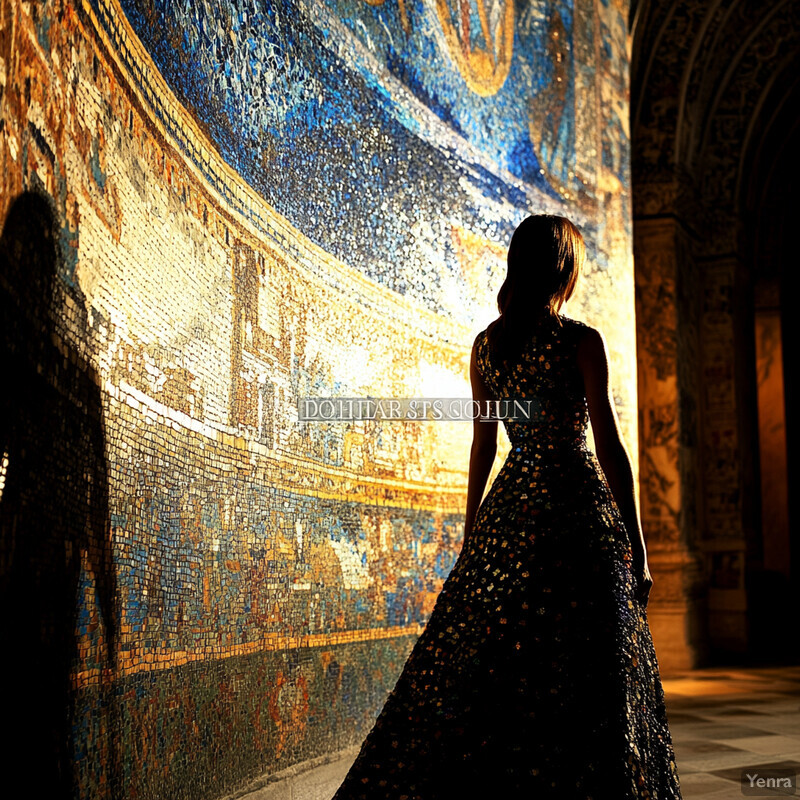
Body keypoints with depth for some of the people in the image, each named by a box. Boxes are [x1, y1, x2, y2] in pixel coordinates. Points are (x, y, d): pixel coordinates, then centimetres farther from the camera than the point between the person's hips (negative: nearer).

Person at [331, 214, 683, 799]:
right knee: (584, 681, 1)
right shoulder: (582, 341, -8)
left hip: (508, 507, 6)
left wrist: (471, 532, 18)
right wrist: (638, 548, -6)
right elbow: (609, 447, -10)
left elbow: (483, 445, 11)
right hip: (576, 505, -5)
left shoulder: (486, 344, 8)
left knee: (483, 669, 12)